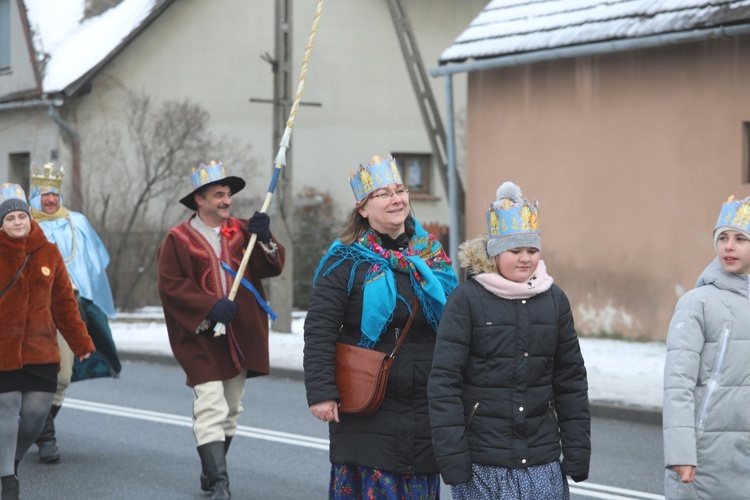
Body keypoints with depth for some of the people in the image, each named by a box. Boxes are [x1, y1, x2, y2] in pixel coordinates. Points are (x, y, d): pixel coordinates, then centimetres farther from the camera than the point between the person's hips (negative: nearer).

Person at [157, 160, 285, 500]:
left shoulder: (241, 231, 8)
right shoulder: (178, 239, -4)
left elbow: (272, 268, 4)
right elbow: (170, 285, -11)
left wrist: (264, 240, -15)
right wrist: (210, 307, -20)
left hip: (239, 337, 5)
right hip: (201, 337, -5)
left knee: (231, 410, 14)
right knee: (211, 408, -15)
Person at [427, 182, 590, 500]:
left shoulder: (554, 300, 8)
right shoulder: (467, 299, -5)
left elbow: (571, 379, 12)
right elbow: (444, 380, -7)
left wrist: (577, 450, 8)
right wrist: (451, 454, -11)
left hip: (542, 461, 3)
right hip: (482, 464, -3)